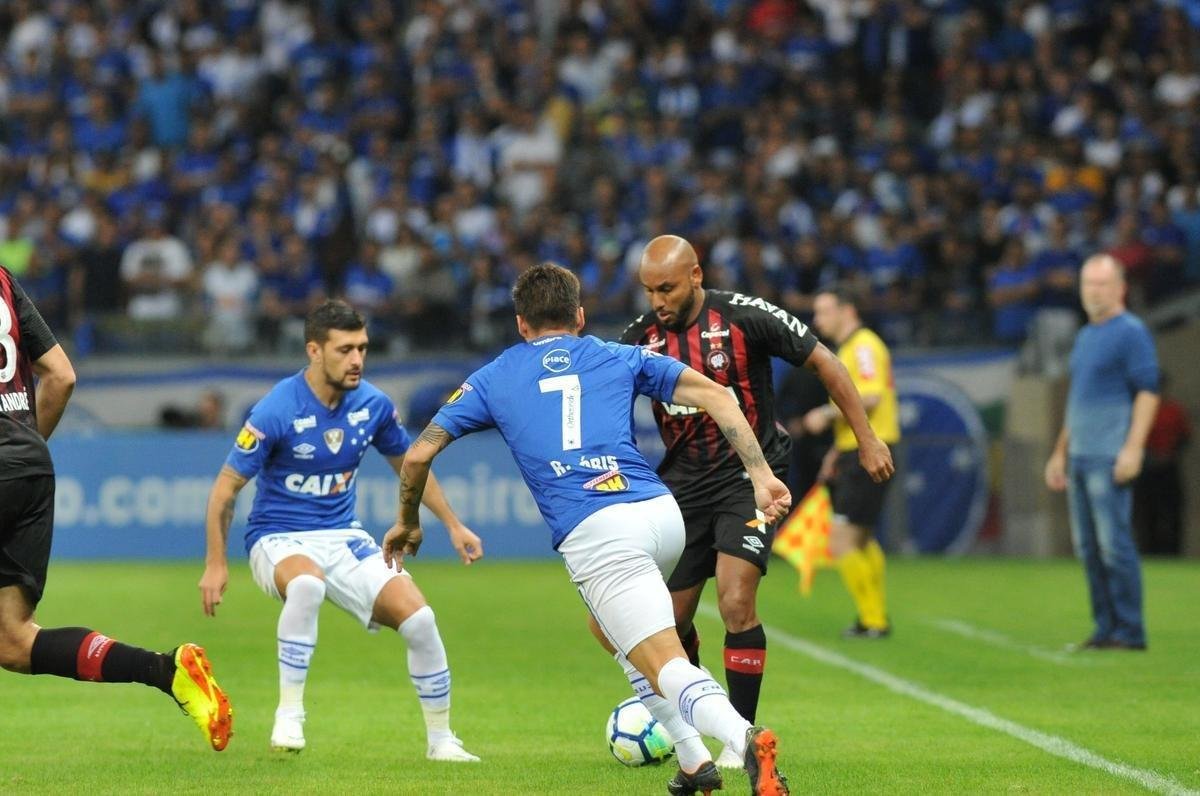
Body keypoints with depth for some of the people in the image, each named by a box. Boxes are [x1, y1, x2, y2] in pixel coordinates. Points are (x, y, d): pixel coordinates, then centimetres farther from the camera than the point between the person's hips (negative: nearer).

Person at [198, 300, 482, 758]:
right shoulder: (275, 412, -18)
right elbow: (226, 487, -10)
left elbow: (408, 464, 16)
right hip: (278, 540, -5)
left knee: (418, 618, -15)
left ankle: (440, 740, 5)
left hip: (343, 536, 5)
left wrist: (453, 525, 15)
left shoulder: (373, 405, -3)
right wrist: (216, 563, -12)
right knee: (307, 583, -41)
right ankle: (289, 715, -28)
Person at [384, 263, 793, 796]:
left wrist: (408, 522, 36)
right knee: (607, 625, 32)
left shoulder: (492, 380, 20)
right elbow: (716, 396, 13)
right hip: (663, 513, 4)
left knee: (667, 667, -13)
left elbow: (418, 454, 19)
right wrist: (760, 474, 8)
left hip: (594, 534, -4)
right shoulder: (620, 357, 23)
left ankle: (745, 738, -44)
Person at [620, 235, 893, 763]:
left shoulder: (744, 318, -14)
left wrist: (867, 440, -3)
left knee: (736, 603, -19)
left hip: (749, 477, -4)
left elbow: (823, 362, -4)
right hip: (683, 483, 4)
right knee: (668, 620, 5)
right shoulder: (641, 338, -3)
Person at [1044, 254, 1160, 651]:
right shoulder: (1085, 336, 21)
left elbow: (1148, 391, -13)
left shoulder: (1131, 332, -6)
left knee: (1114, 543, -11)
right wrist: (1060, 453, 24)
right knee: (1088, 546, 8)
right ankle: (1106, 628, 13)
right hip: (1079, 456, 9)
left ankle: (1130, 632, -8)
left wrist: (1133, 448, -21)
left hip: (1111, 457, -9)